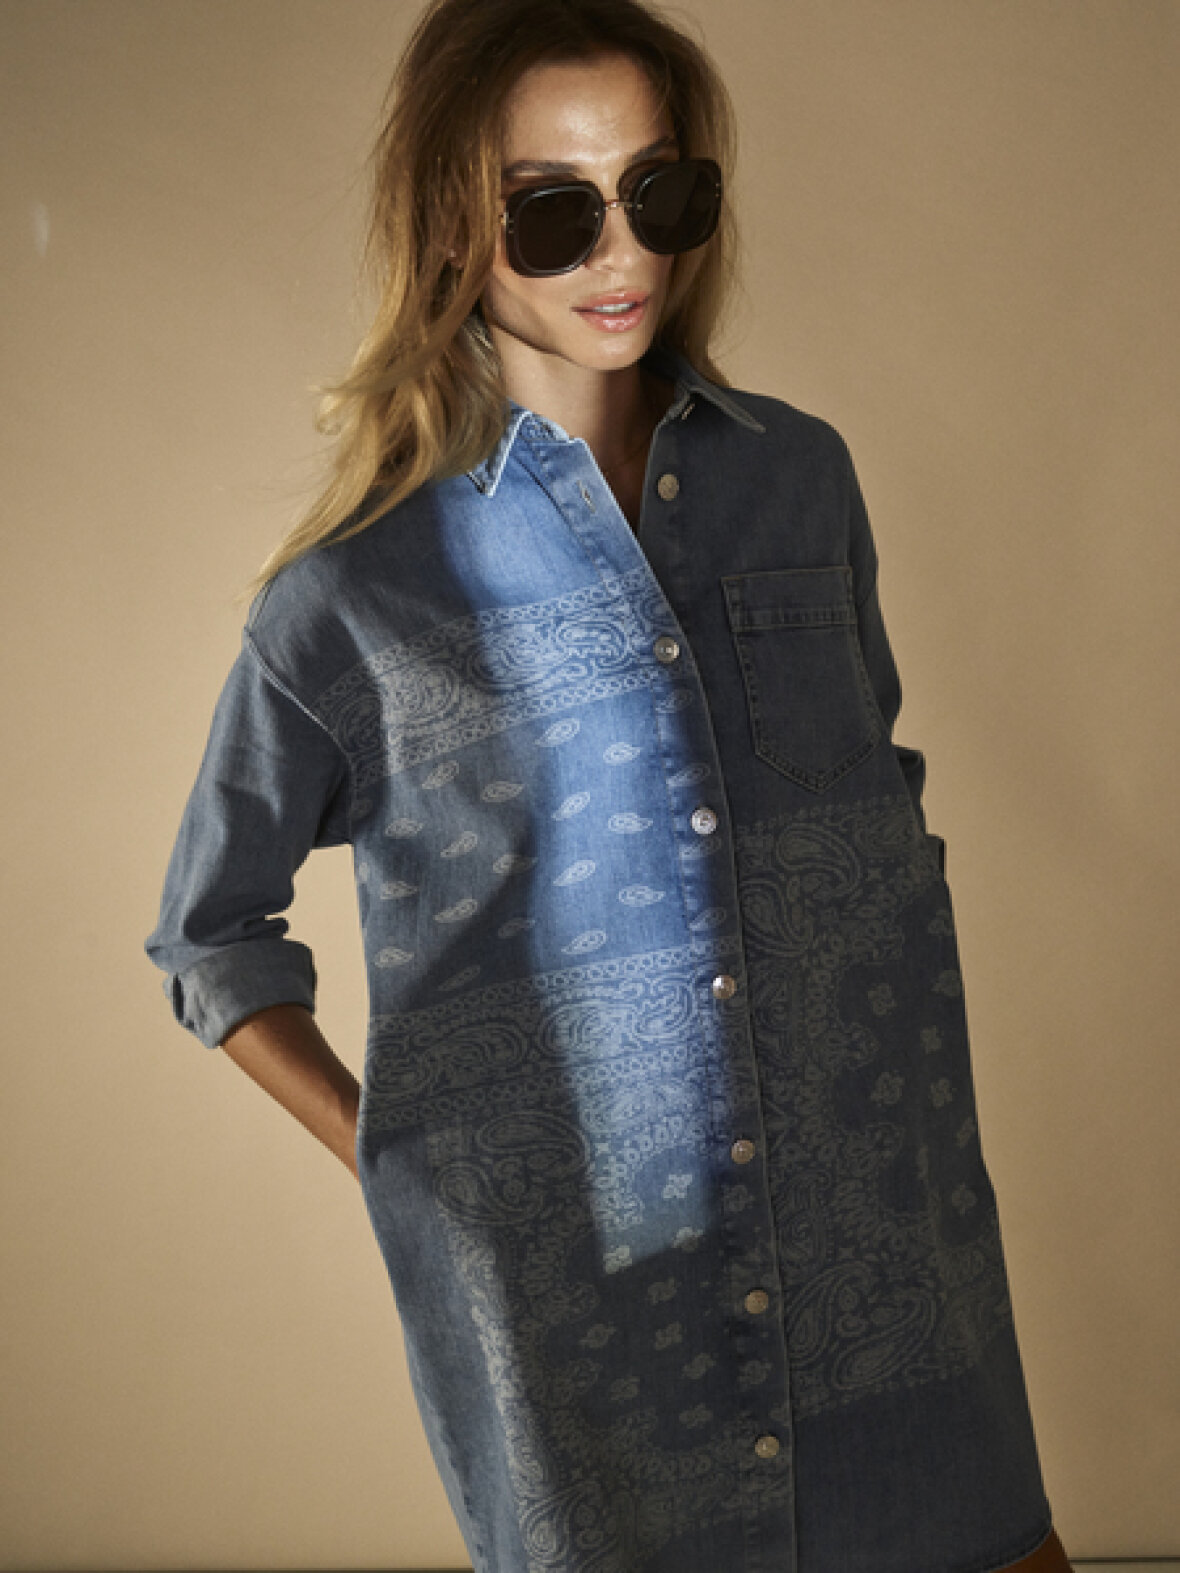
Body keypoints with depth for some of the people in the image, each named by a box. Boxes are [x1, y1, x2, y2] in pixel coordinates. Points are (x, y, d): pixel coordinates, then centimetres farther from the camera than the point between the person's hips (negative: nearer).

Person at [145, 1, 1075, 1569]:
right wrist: (405, 1169, -1)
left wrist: (932, 1106, 10)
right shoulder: (354, 597, -5)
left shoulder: (801, 480, 5)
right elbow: (213, 936, 8)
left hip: (882, 1257, 3)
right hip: (572, 1310, -3)